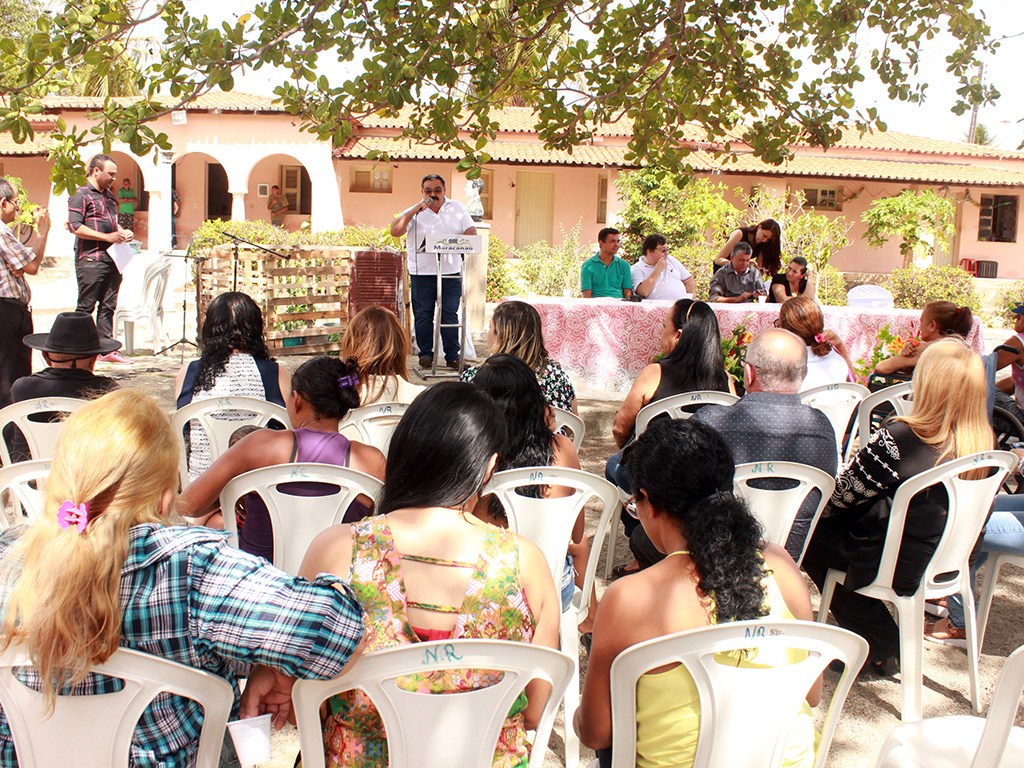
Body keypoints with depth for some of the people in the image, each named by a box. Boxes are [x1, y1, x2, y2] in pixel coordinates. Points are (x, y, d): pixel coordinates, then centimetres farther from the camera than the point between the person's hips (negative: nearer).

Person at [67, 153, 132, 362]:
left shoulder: (109, 196, 19)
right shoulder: (81, 195, -6)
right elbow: (75, 227, -15)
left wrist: (122, 232, 8)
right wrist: (107, 237, -18)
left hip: (113, 259, 8)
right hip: (91, 259, -8)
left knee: (108, 305, 7)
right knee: (86, 306, -3)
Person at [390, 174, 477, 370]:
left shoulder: (457, 209, 10)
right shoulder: (414, 213, 5)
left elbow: (471, 234, 3)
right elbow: (395, 232, -9)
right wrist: (415, 210, -15)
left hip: (451, 273, 1)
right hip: (421, 273, 0)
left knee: (450, 315, 0)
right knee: (423, 315, 1)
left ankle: (453, 356, 5)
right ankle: (425, 354, 14)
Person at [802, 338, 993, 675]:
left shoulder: (900, 439, -28)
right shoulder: (983, 445, -8)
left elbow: (843, 495, -14)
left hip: (898, 567, -7)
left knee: (806, 535, 13)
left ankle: (883, 648, 21)